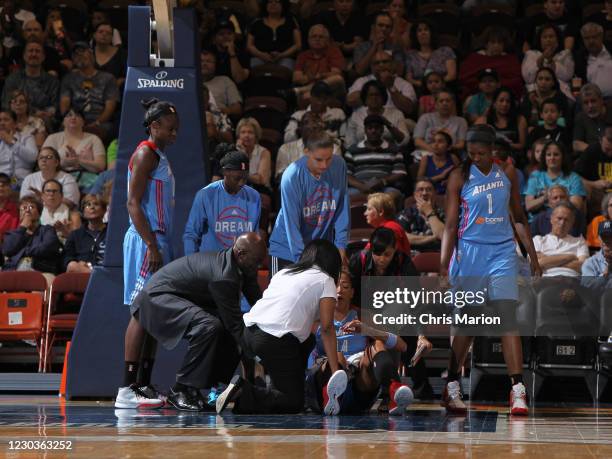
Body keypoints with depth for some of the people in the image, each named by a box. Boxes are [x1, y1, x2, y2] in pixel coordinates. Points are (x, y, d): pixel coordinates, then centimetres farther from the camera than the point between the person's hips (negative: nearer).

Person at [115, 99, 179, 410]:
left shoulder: (159, 156, 19)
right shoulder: (145, 154, -10)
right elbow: (133, 204, -17)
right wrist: (152, 247, -22)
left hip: (158, 241, 10)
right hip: (147, 242, -10)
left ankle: (143, 385, 12)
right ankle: (127, 389, -14)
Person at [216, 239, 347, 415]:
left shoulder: (284, 272, 26)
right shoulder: (325, 281, 7)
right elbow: (327, 328, -1)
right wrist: (335, 370, -3)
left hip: (249, 333, 7)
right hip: (274, 341, -7)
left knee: (307, 341, 31)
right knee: (294, 403, 2)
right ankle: (243, 396, -18)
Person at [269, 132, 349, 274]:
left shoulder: (339, 165, -10)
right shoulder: (292, 176, -21)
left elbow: (342, 208, -2)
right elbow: (291, 223, -20)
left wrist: (341, 245, -6)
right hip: (287, 249, -3)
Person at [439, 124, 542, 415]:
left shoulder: (507, 173, 6)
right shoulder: (460, 178, -2)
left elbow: (519, 218, 14)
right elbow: (451, 225, -4)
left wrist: (533, 257, 11)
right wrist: (444, 264, -15)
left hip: (502, 252, 2)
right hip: (469, 251, -1)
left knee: (508, 318, -11)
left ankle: (518, 391, -16)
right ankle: (452, 387, 18)